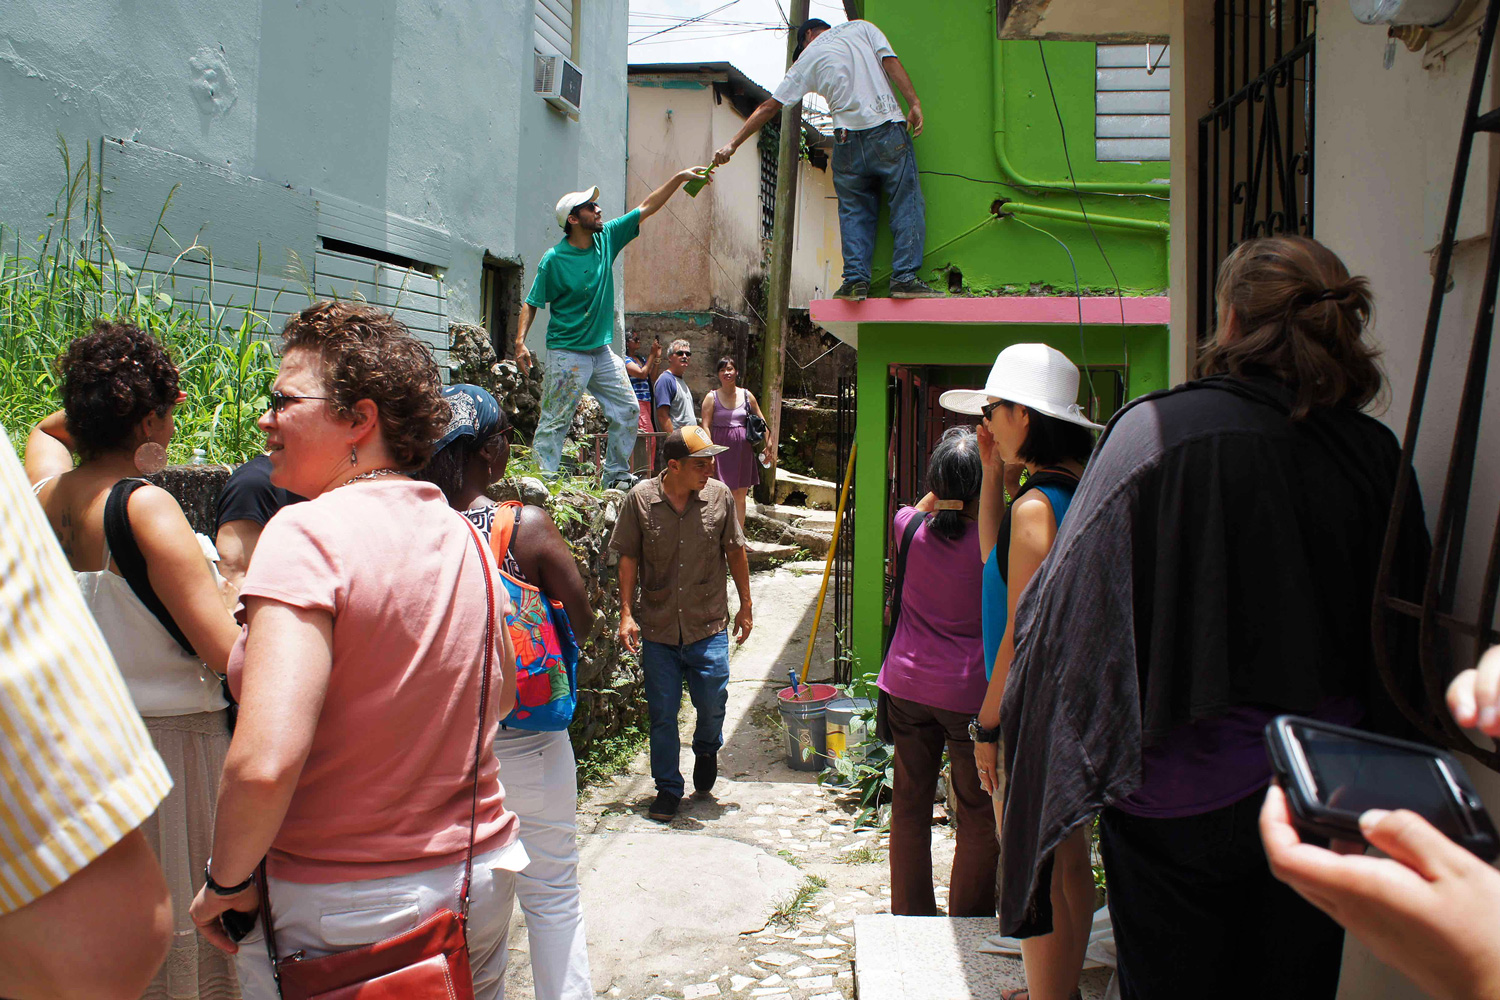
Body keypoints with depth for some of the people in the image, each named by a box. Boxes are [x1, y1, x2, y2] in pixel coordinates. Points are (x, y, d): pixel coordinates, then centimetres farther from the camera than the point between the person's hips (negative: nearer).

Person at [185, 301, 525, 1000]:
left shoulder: (308, 532, -20)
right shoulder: (462, 533, 0)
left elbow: (265, 763, -29)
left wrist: (227, 882, -13)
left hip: (338, 914, -6)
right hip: (482, 879, 6)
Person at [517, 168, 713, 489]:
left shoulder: (607, 238, 3)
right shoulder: (554, 259, -12)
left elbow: (647, 208, 7)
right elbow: (532, 303, -8)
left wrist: (680, 177, 4)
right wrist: (520, 341, -20)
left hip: (602, 350, 7)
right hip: (567, 352, -6)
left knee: (627, 410, 7)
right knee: (555, 421, -6)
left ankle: (616, 476, 17)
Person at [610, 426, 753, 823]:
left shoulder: (719, 496, -3)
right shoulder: (640, 499, -7)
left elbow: (735, 552, 8)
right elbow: (629, 557, 1)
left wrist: (745, 606, 11)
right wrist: (626, 614, -3)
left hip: (709, 625, 0)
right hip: (658, 626, 0)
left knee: (712, 702, 1)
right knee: (662, 712, 6)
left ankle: (706, 749, 36)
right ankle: (668, 788, 23)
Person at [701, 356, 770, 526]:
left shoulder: (746, 395, 7)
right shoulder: (712, 397, -2)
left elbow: (760, 420, 14)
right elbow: (705, 426, -7)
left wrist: (768, 442, 7)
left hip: (742, 450, 3)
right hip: (721, 449, -3)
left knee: (740, 496, 8)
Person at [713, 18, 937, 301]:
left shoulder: (808, 58, 15)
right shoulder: (861, 27, 16)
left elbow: (769, 107, 14)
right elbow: (891, 62, 0)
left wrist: (733, 144, 18)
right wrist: (914, 103, -3)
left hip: (848, 138, 1)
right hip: (888, 128, -1)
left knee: (854, 212, 12)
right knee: (906, 205, 2)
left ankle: (855, 279, 1)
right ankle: (905, 278, -6)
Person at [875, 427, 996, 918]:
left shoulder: (911, 527, -4)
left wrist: (945, 487, 8)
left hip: (907, 687, 4)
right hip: (970, 693, -4)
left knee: (910, 803, 15)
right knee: (980, 816, 11)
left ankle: (910, 915, 27)